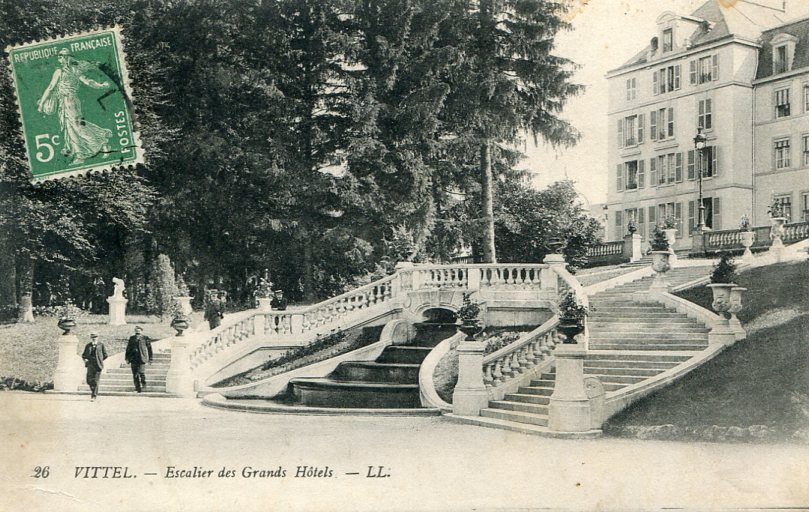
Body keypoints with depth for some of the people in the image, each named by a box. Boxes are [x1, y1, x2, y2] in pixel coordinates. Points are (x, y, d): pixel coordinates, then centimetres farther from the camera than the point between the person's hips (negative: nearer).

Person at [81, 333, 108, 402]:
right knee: (89, 381, 0)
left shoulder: (101, 345, 3)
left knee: (95, 381, -7)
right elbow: (83, 355, 18)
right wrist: (85, 359, -1)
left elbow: (105, 355, 8)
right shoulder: (88, 346, 11)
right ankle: (95, 393, 23)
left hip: (97, 366, -3)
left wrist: (99, 360, 3)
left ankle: (93, 396, -4)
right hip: (90, 365, 3)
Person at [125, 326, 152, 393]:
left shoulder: (145, 338, 4)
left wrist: (150, 359, 4)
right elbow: (128, 348, 16)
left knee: (141, 372, -14)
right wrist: (127, 357, 10)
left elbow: (149, 349, 6)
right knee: (135, 373, 3)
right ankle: (137, 387, 12)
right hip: (133, 358, 3)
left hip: (142, 358, -3)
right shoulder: (132, 338, 13)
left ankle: (144, 384, 7)